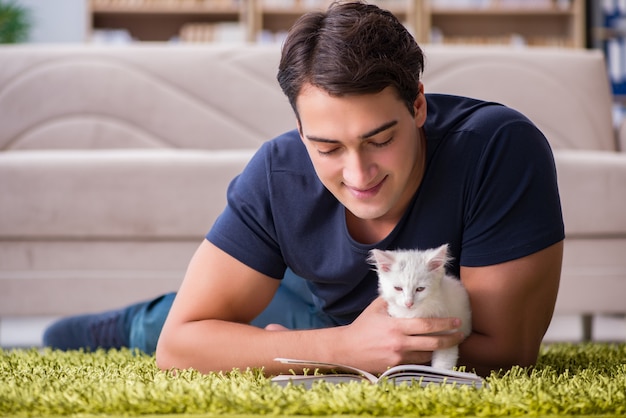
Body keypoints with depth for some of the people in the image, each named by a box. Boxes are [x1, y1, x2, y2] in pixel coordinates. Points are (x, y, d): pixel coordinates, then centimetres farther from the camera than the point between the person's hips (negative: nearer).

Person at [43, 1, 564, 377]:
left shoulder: (504, 150, -45)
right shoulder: (279, 174, -36)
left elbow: (503, 350, -41)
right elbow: (180, 342, -35)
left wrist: (306, 350, -40)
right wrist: (344, 345, -50)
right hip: (330, 313, 1)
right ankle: (120, 327, 55)